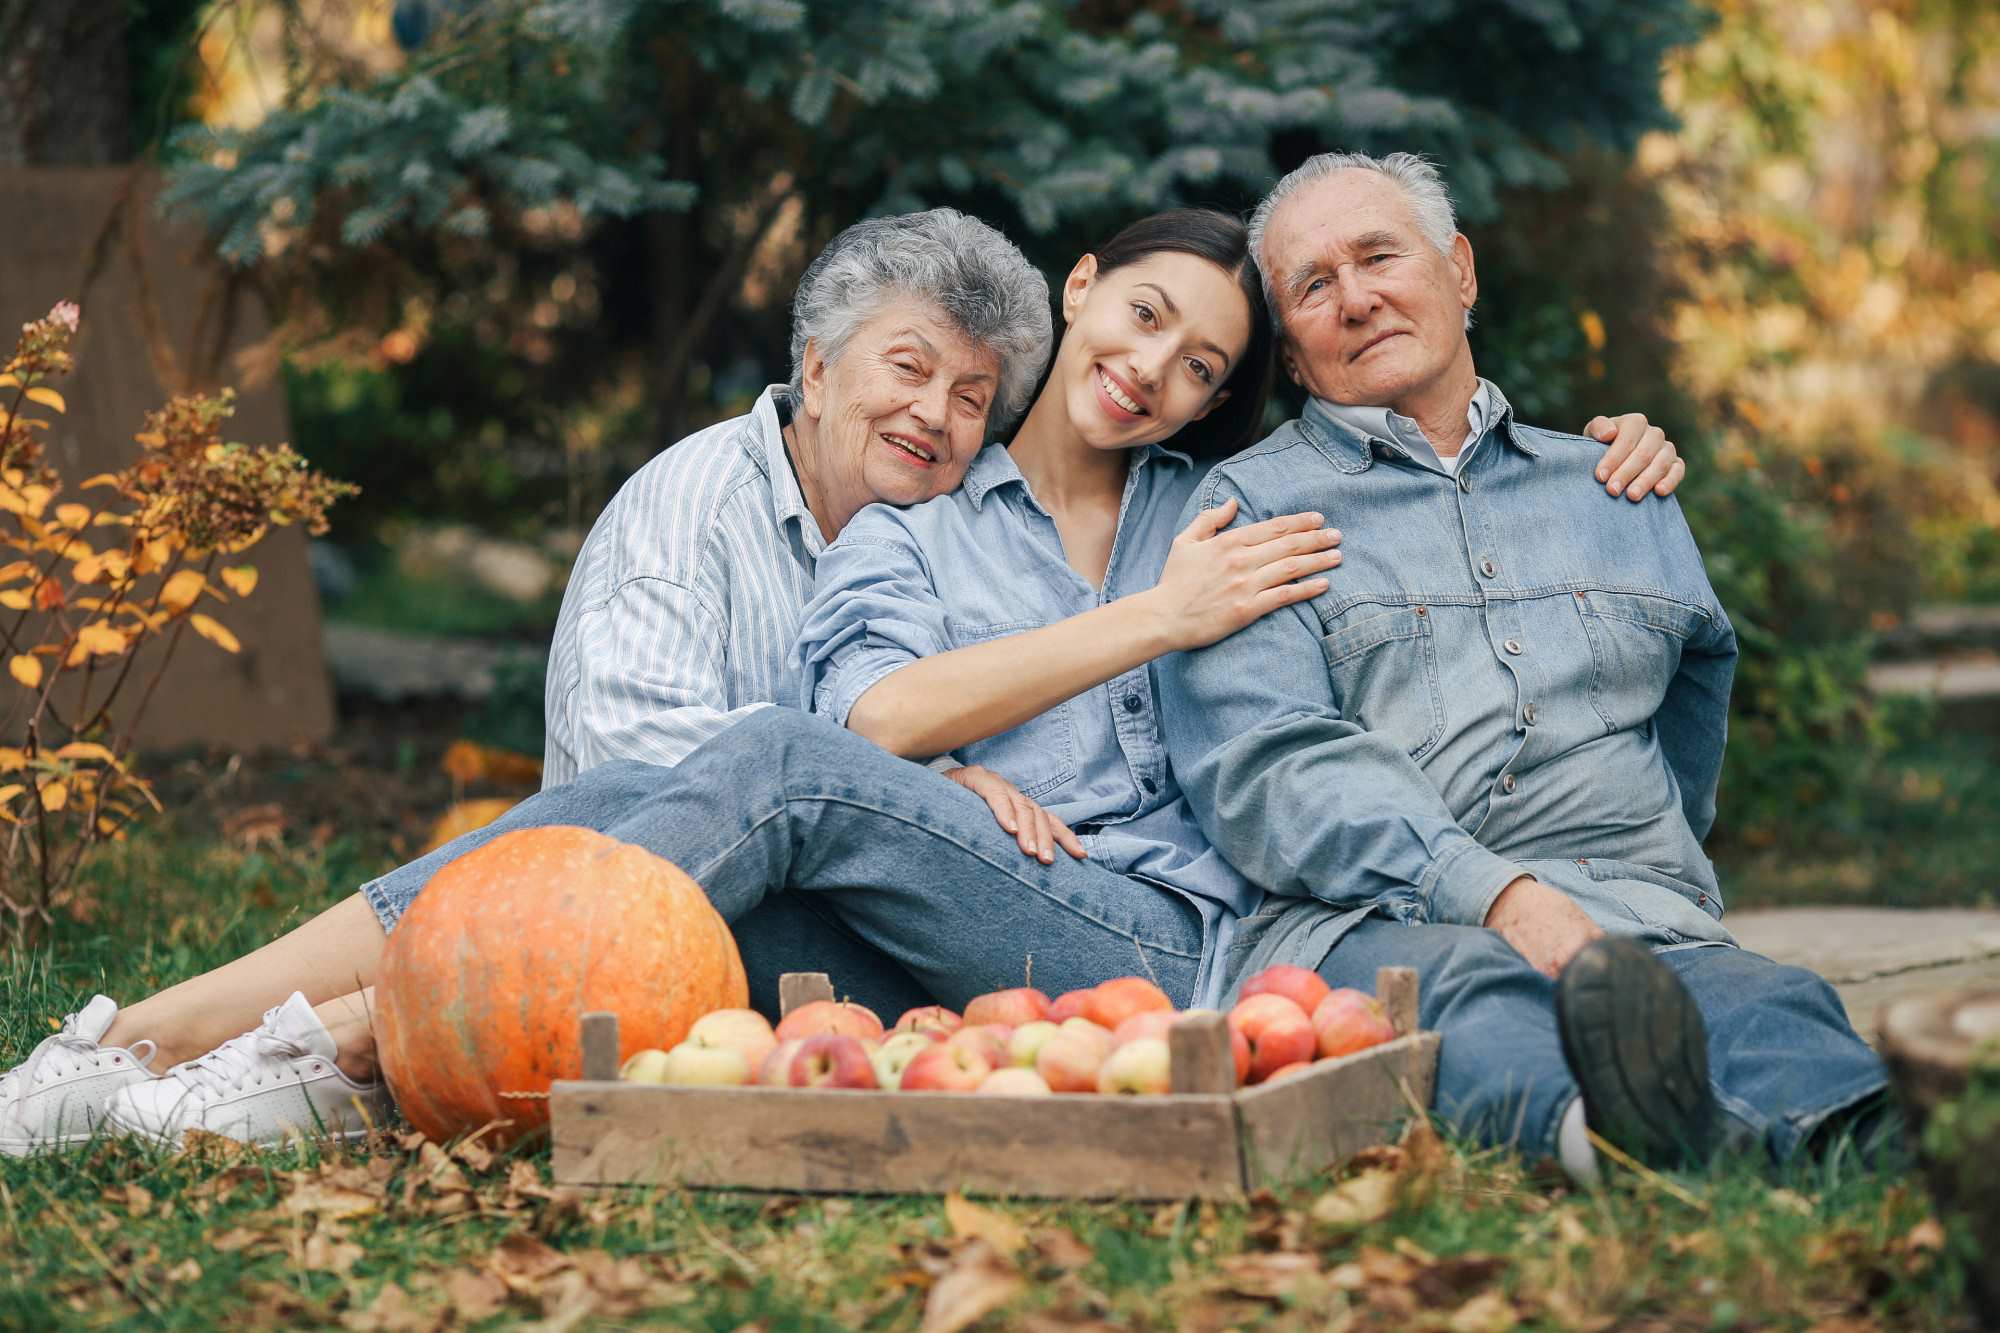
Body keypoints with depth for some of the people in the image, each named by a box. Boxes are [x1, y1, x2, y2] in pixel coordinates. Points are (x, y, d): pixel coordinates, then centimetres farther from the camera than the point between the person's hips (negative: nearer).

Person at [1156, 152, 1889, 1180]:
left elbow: (1701, 665, 43)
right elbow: (1268, 768, -3)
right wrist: (1496, 893, -18)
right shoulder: (1249, 507, 12)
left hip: (1635, 925, 3)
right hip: (1364, 921, -3)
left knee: (1774, 1009, -34)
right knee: (1467, 991, -40)